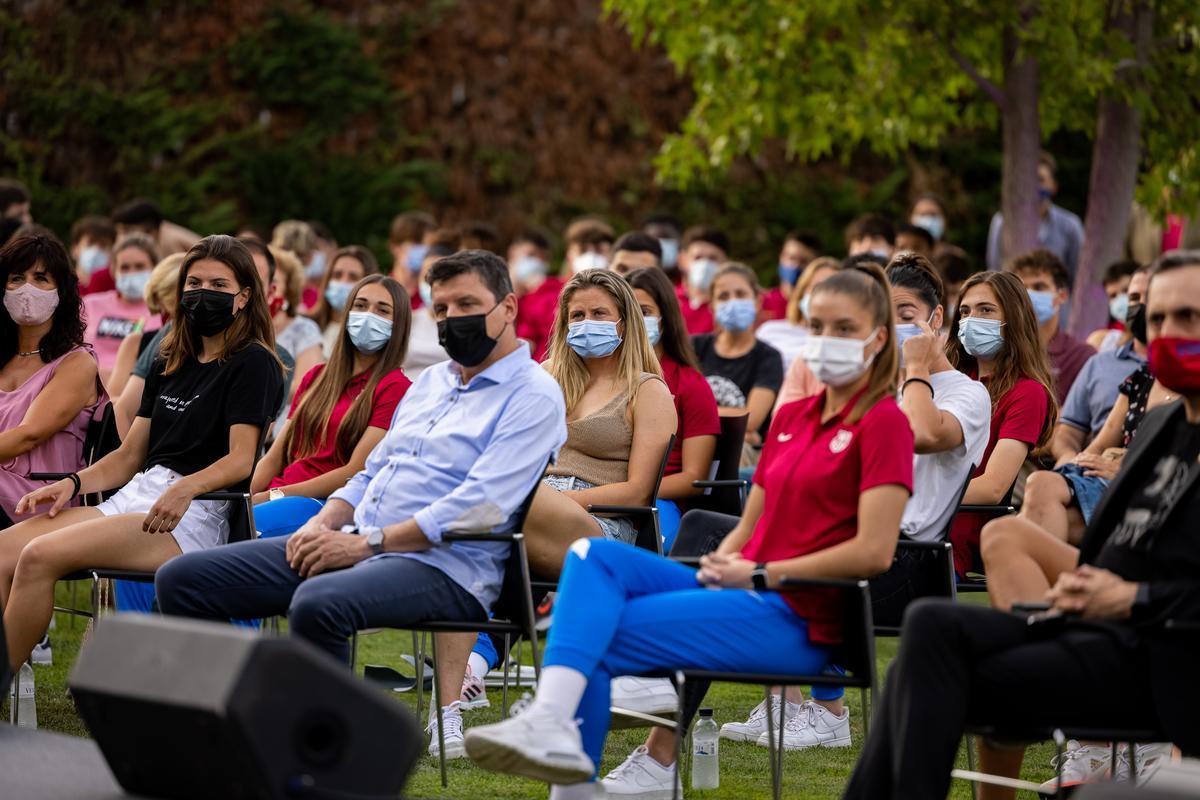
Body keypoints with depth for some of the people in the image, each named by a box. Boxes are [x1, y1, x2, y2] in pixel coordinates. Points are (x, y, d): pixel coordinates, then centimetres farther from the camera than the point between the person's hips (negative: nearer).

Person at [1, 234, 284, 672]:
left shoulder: (253, 364, 0)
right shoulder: (169, 366, 23)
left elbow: (240, 459, -12)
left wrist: (185, 489, -30)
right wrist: (73, 483, 4)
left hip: (196, 514, -8)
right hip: (133, 496, 8)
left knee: (40, 555, -27)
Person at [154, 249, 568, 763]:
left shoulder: (533, 396, -6)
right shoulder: (430, 382, 22)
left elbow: (479, 507, -17)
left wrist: (368, 543, -18)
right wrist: (323, 524, 4)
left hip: (439, 564, -9)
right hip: (354, 543, 9)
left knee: (317, 604, -40)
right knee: (184, 580, -3)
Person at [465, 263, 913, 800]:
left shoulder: (883, 423, -6)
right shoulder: (792, 418, 19)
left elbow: (874, 552, -15)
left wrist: (761, 574, -12)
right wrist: (720, 565, -2)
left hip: (798, 620, -7)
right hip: (745, 595, 7)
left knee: (597, 636, -18)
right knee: (594, 555, -16)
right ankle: (552, 717, -30)